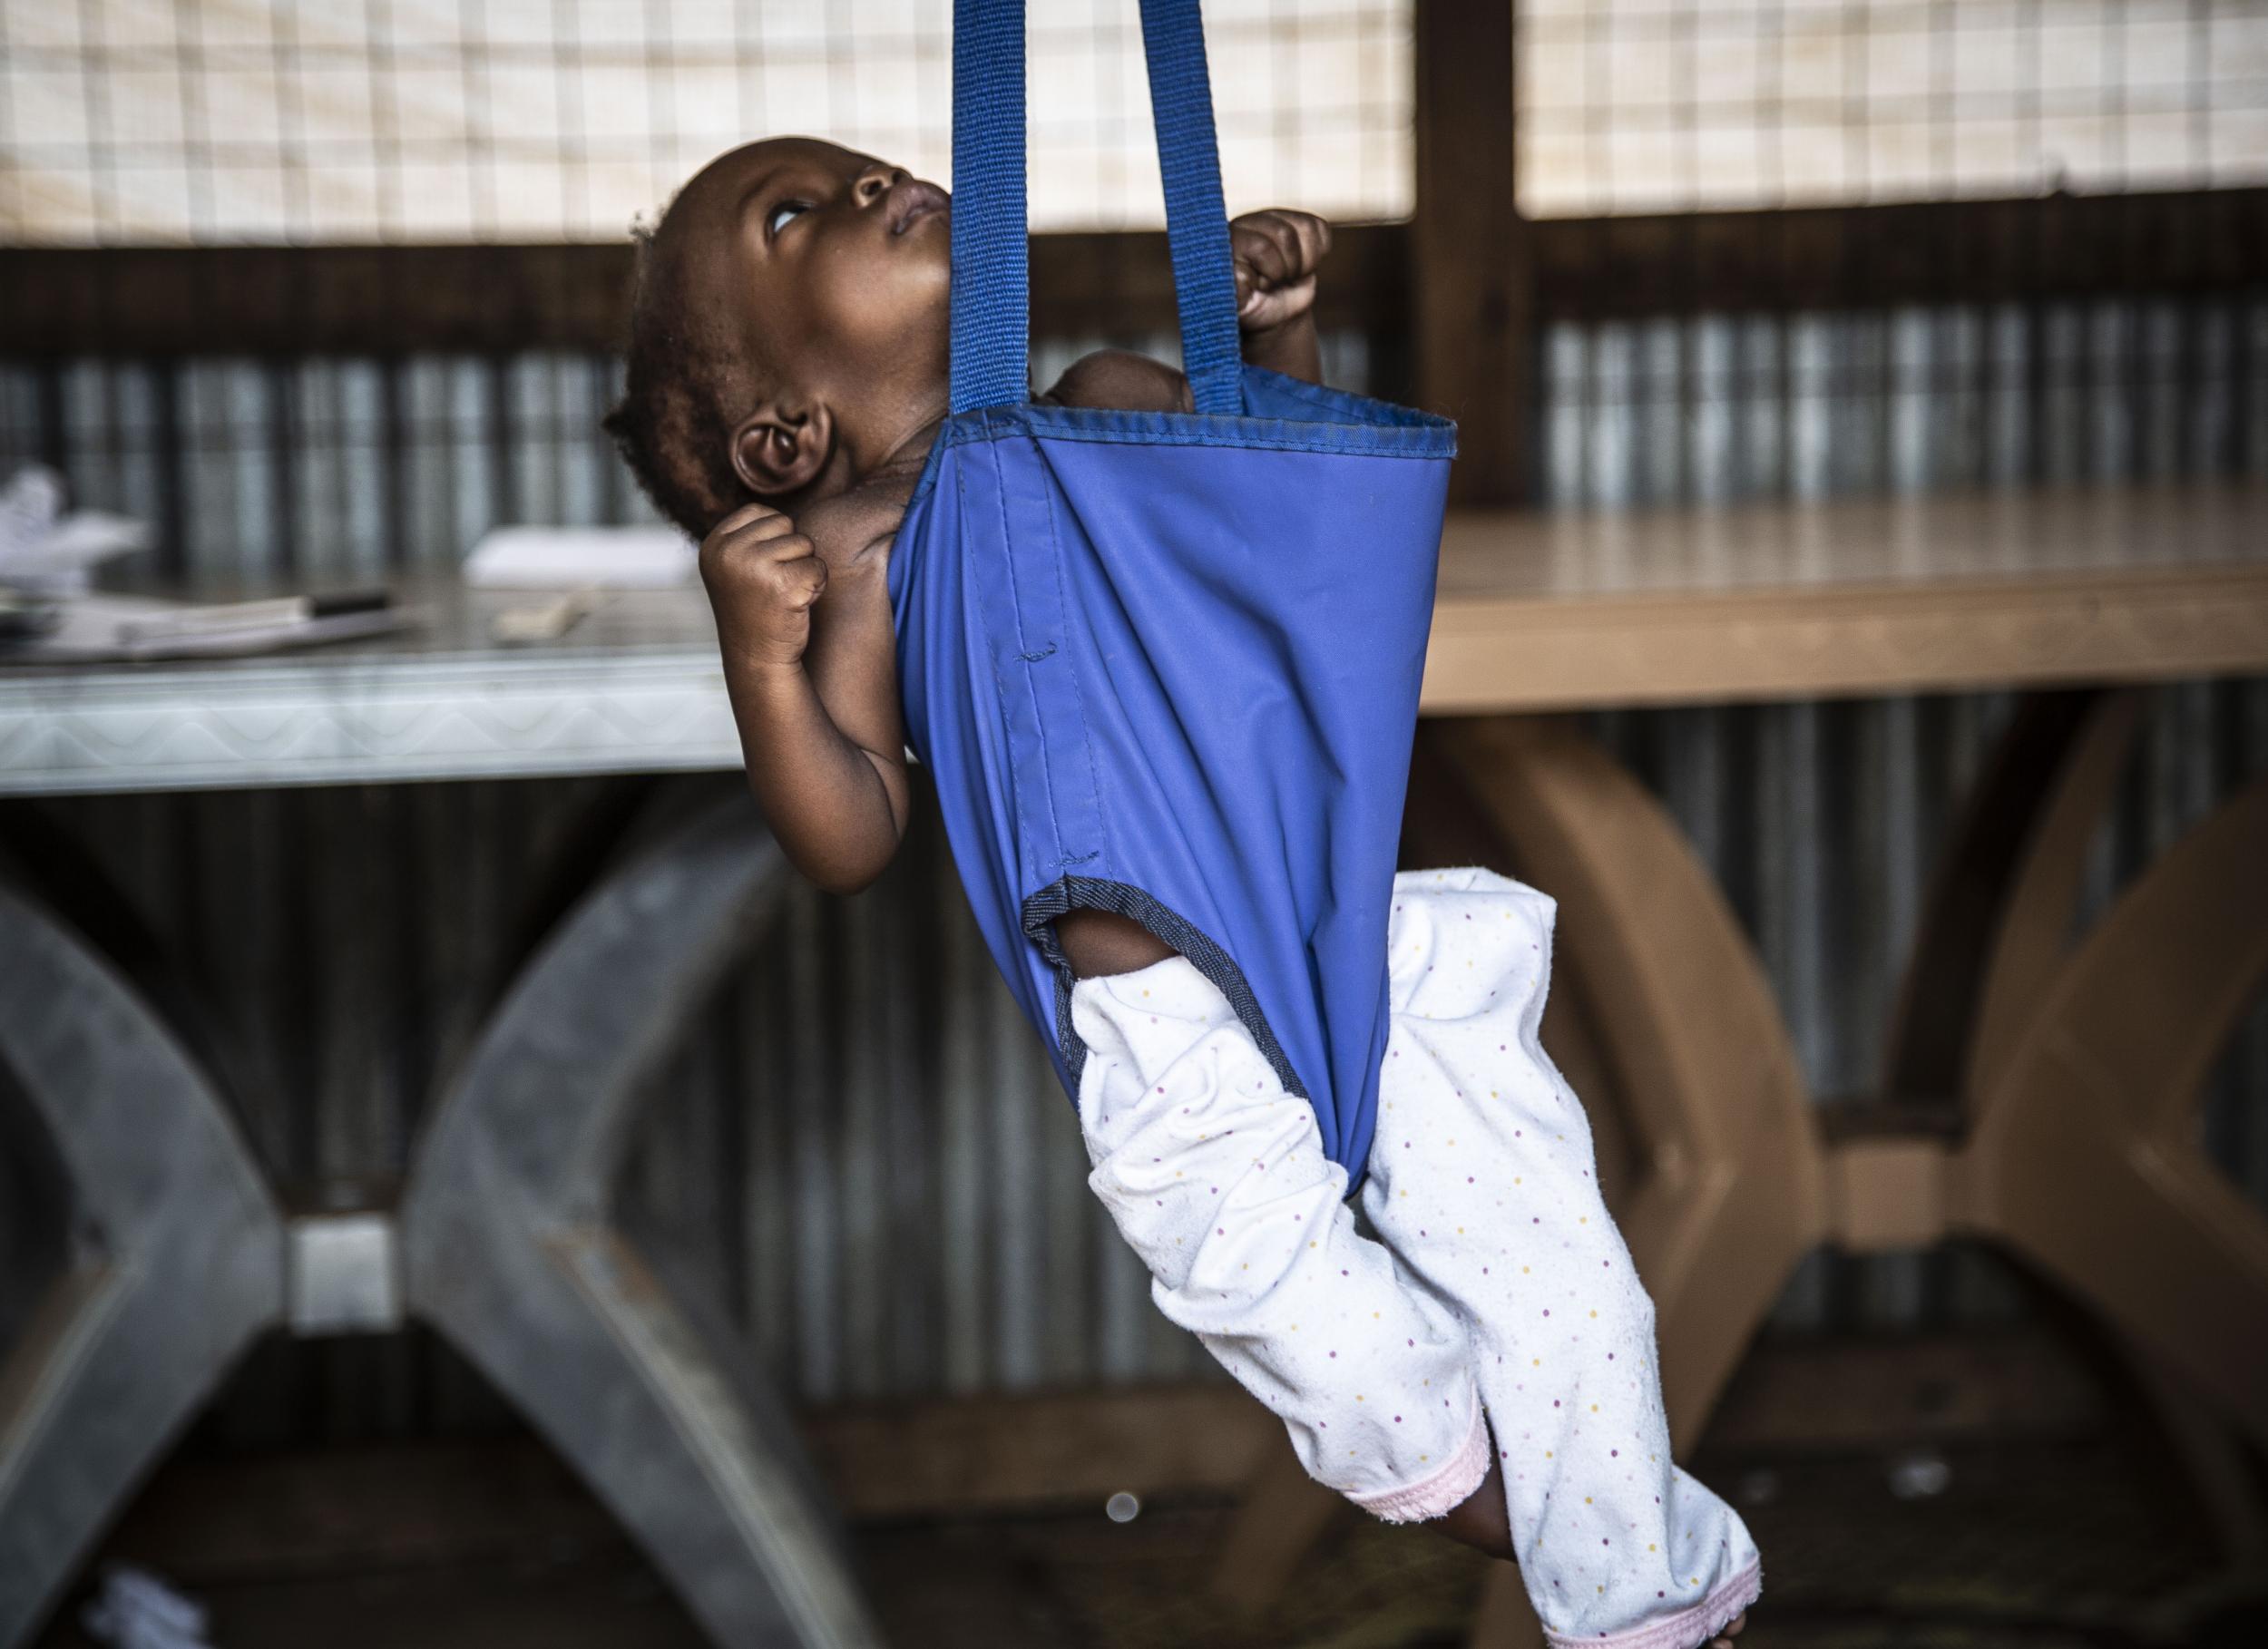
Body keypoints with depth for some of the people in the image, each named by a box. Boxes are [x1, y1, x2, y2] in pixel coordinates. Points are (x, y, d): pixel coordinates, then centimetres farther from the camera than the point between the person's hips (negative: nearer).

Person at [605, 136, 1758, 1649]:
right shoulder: (867, 555, -2)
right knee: (1343, 1363, -5)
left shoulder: (1116, 408, 13)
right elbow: (852, 839, -9)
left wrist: (1278, 328, 15)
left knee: (1564, 1293, 0)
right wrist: (761, 658, -23)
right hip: (1176, 1039, -4)